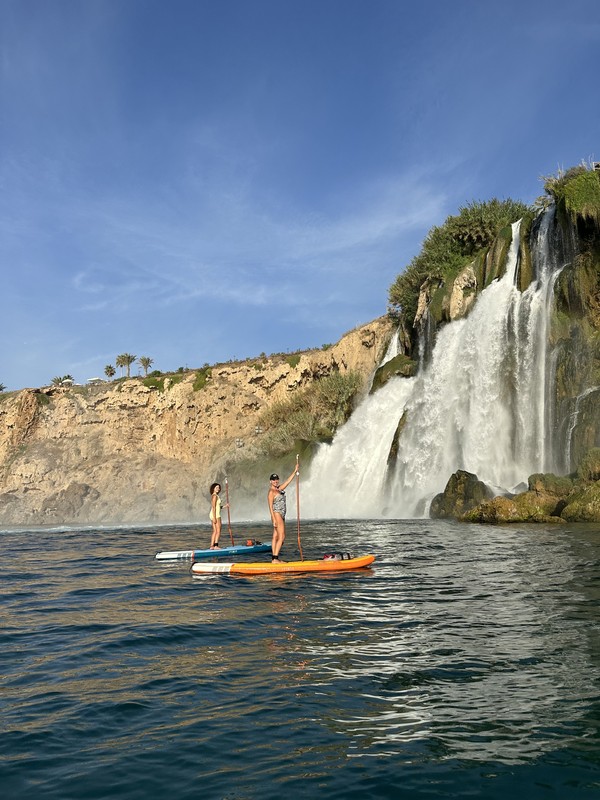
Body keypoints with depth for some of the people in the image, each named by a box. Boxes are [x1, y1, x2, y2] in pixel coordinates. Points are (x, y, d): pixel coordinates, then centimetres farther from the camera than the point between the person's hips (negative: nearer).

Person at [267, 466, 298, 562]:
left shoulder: (279, 489, 15)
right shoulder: (271, 492, -9)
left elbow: (288, 481, 22)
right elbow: (270, 506, -14)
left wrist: (295, 472, 20)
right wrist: (274, 519, -20)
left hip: (281, 516, 9)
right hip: (277, 515, -9)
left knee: (276, 537, 6)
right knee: (282, 537, -13)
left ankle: (274, 558, 6)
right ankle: (275, 558, -16)